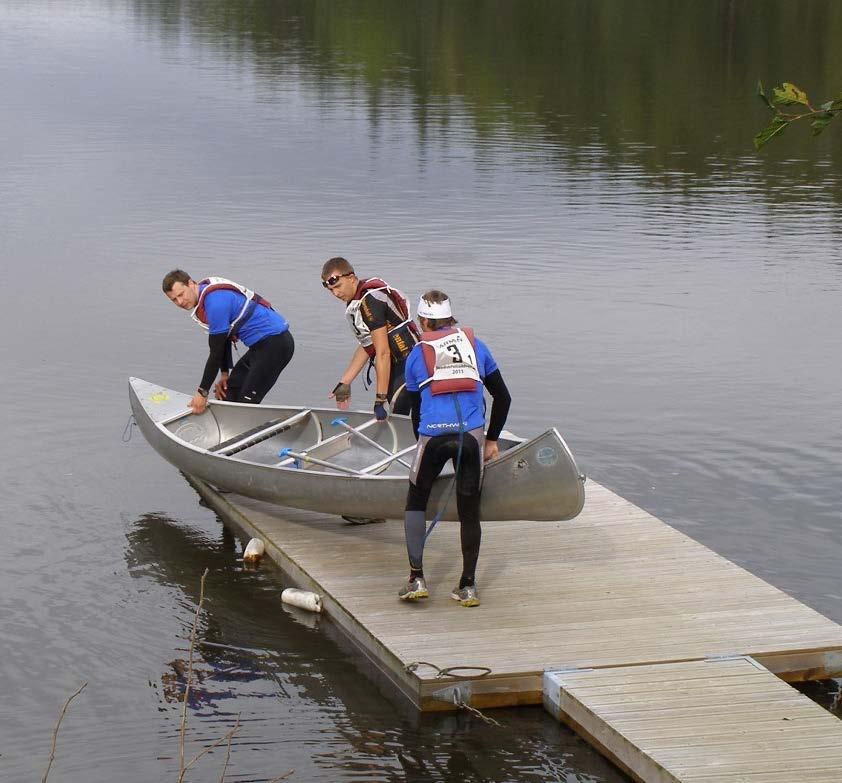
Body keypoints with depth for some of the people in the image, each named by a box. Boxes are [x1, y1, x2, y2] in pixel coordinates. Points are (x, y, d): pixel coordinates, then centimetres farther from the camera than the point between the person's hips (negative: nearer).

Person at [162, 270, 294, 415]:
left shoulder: (215, 301, -22)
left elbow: (216, 352, -18)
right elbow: (223, 337, 21)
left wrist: (202, 392, -11)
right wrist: (224, 374, 18)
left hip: (275, 343, -11)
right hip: (262, 343, 11)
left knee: (246, 403, -13)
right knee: (230, 394, 14)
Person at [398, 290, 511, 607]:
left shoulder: (417, 355, 15)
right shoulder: (475, 345, 19)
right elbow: (503, 397, 20)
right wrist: (492, 440, 28)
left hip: (433, 434, -1)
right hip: (472, 434, 1)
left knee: (416, 502, 17)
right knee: (469, 510, 11)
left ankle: (416, 578, 6)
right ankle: (468, 587, 14)